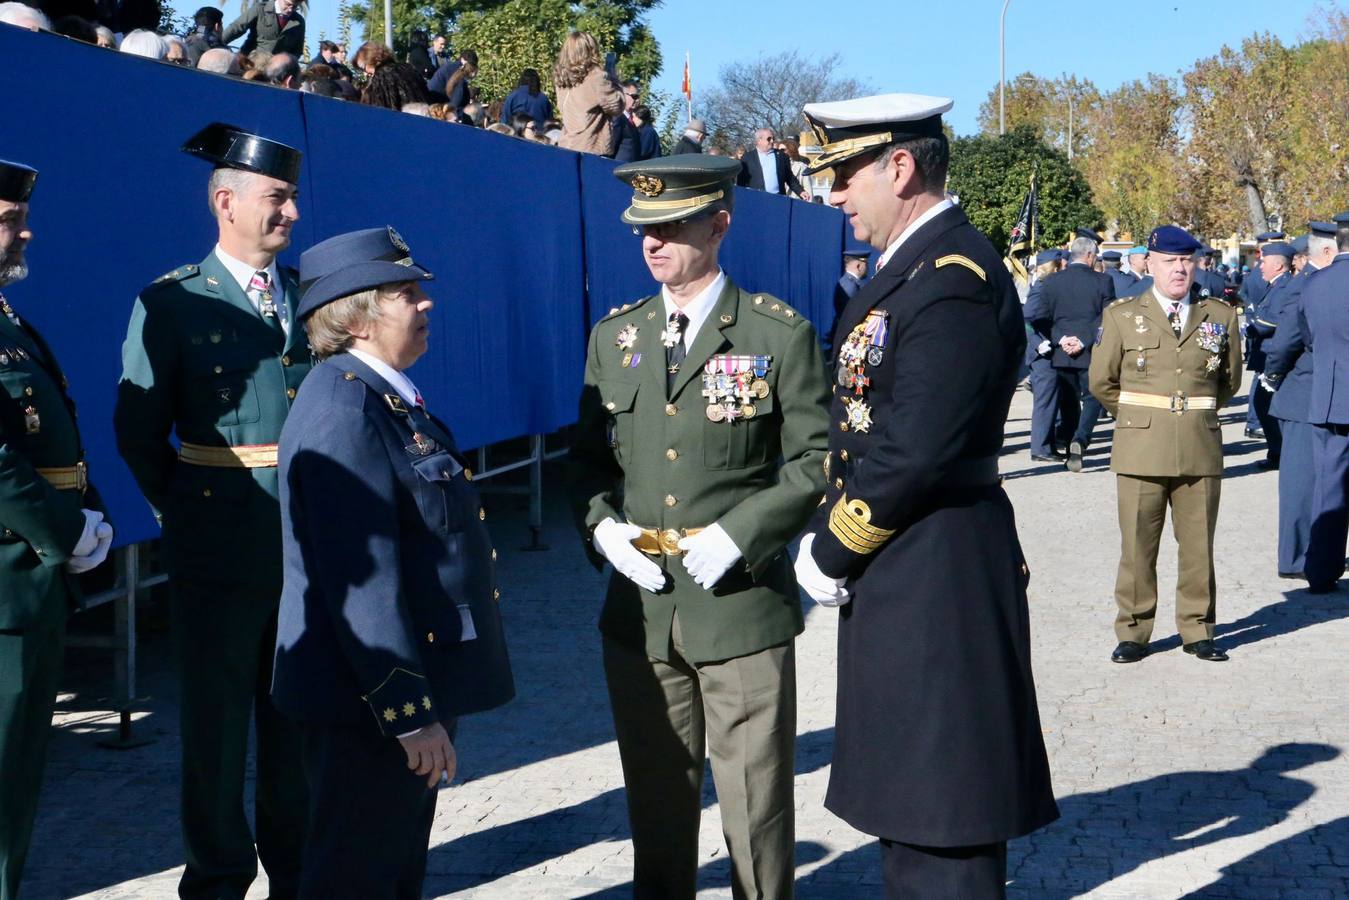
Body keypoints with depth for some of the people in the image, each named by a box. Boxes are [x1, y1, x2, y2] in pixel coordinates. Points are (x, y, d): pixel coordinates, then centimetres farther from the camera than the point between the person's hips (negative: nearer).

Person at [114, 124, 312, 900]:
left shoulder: (312, 296, 8)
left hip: (310, 539, 4)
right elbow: (139, 429, -5)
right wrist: (184, 509, -1)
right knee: (217, 714, 8)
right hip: (221, 545, -4)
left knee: (298, 711, 14)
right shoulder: (171, 303, -5)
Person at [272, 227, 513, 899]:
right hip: (371, 702, -10)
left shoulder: (383, 396, 12)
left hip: (415, 682, 10)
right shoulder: (344, 412, -22)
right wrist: (410, 714, -24)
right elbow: (362, 583, -26)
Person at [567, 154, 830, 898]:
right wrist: (603, 527, -5)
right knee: (655, 806, 15)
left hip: (743, 608, -4)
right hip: (640, 611, 4)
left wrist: (738, 534, -16)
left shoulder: (780, 335, -4)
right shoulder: (613, 337, 9)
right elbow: (588, 457, 14)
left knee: (755, 806, 5)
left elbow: (813, 462, -5)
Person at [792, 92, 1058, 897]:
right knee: (905, 808, 19)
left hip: (935, 584, -10)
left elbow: (913, 455, -24)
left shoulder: (953, 279, -18)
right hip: (896, 581, 10)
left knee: (942, 827, 0)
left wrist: (830, 554, -12)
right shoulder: (912, 267, 14)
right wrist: (829, 540, 6)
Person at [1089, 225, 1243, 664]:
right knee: (1137, 545, 2)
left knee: (1198, 545, 5)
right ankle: (1132, 632, 11)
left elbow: (1231, 380, 20)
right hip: (1141, 450, -1)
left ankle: (1197, 629, 17)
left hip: (1201, 450, 1)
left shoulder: (1221, 316, 9)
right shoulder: (1122, 315, 4)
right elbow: (1102, 381, 10)